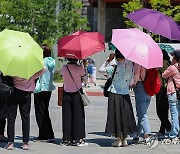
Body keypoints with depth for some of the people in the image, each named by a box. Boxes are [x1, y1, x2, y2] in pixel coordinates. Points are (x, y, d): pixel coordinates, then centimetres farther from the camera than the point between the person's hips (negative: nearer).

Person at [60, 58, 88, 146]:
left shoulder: (64, 68, -3)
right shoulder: (80, 68, -11)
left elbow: (62, 77, 4)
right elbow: (83, 79, -5)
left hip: (66, 94, 3)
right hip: (77, 94, -3)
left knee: (67, 117, 9)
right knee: (78, 116, 5)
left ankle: (66, 140, 11)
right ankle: (78, 139, 5)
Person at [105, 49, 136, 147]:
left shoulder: (117, 67, -15)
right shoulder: (129, 65, -1)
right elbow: (131, 81, 6)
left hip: (115, 94, -5)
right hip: (125, 93, 5)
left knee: (116, 114, 2)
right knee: (125, 115, 11)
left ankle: (118, 139, 4)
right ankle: (124, 139, 15)